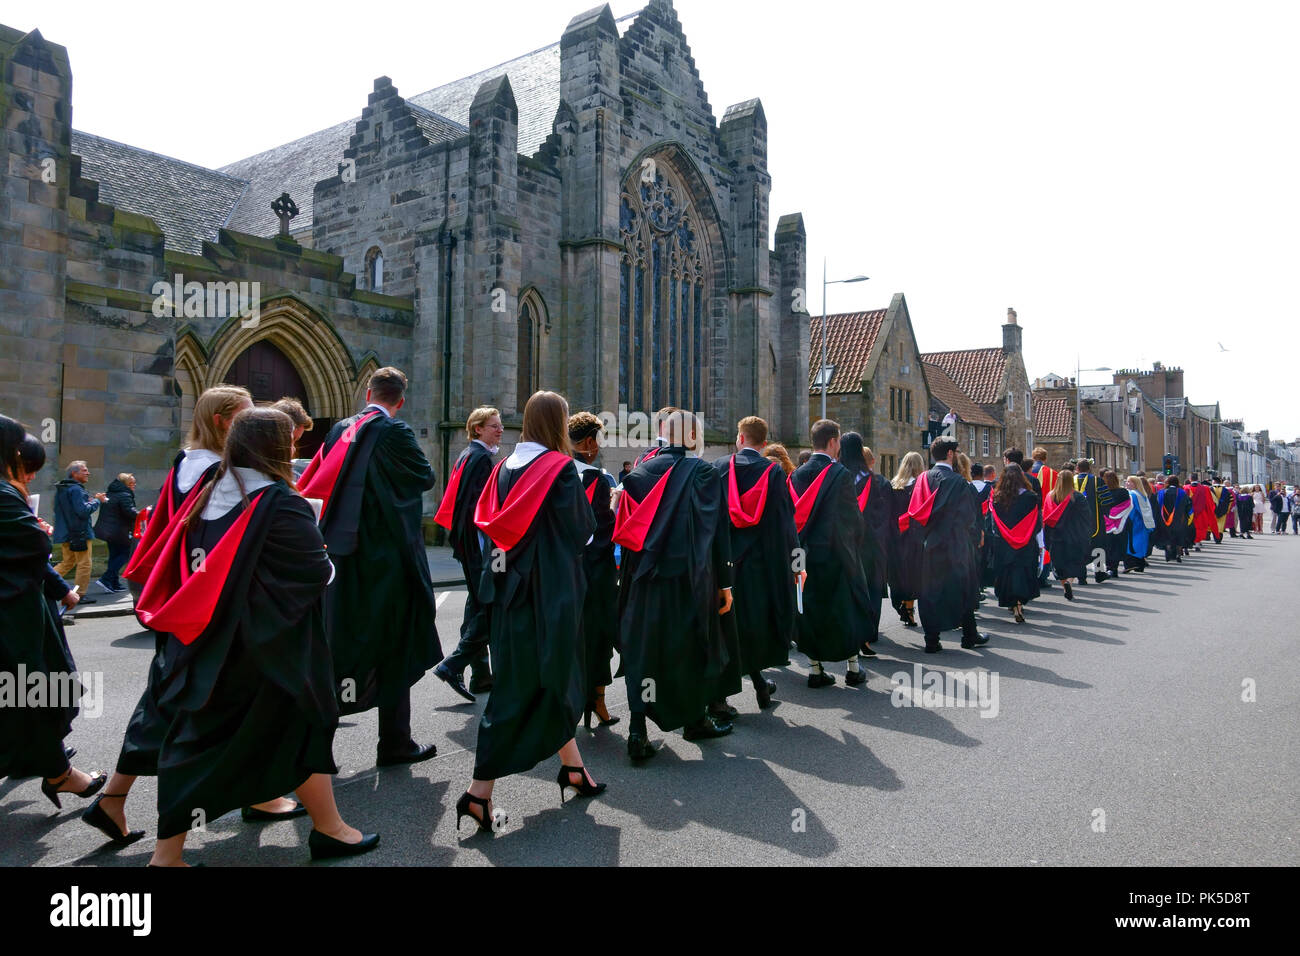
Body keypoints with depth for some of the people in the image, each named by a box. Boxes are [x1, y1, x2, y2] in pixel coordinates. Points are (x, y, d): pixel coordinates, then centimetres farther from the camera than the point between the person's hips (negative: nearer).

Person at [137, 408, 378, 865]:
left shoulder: (206, 497, 3)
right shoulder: (281, 504, -18)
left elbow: (181, 569, 12)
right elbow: (317, 573, -15)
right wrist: (325, 561, 6)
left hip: (205, 649, 6)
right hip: (269, 651, -6)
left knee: (199, 739, 14)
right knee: (303, 729, 10)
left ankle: (166, 854, 19)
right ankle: (329, 830, 23)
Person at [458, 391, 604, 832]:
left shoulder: (506, 467, 6)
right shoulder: (561, 468, -13)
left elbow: (487, 519, 10)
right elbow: (582, 531, -11)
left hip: (511, 586, 7)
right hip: (550, 592, -7)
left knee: (549, 679, 17)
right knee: (535, 683, 1)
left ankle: (573, 769, 31)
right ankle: (479, 791, 0)